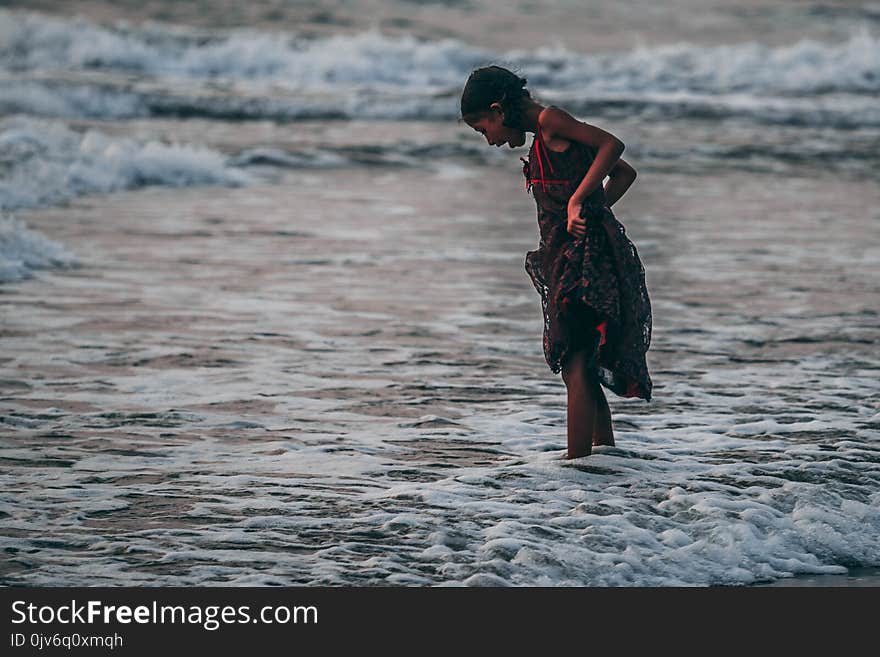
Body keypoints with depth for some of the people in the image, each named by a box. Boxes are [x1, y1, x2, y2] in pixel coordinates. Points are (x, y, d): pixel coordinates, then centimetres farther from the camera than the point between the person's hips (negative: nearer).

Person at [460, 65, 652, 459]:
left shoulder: (550, 121, -6)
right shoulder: (547, 138, 20)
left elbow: (612, 145, -18)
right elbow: (625, 173, 22)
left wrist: (577, 201, -21)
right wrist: (594, 211, 11)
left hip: (582, 255, -10)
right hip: (572, 255, 10)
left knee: (575, 365, -11)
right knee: (582, 366, 16)